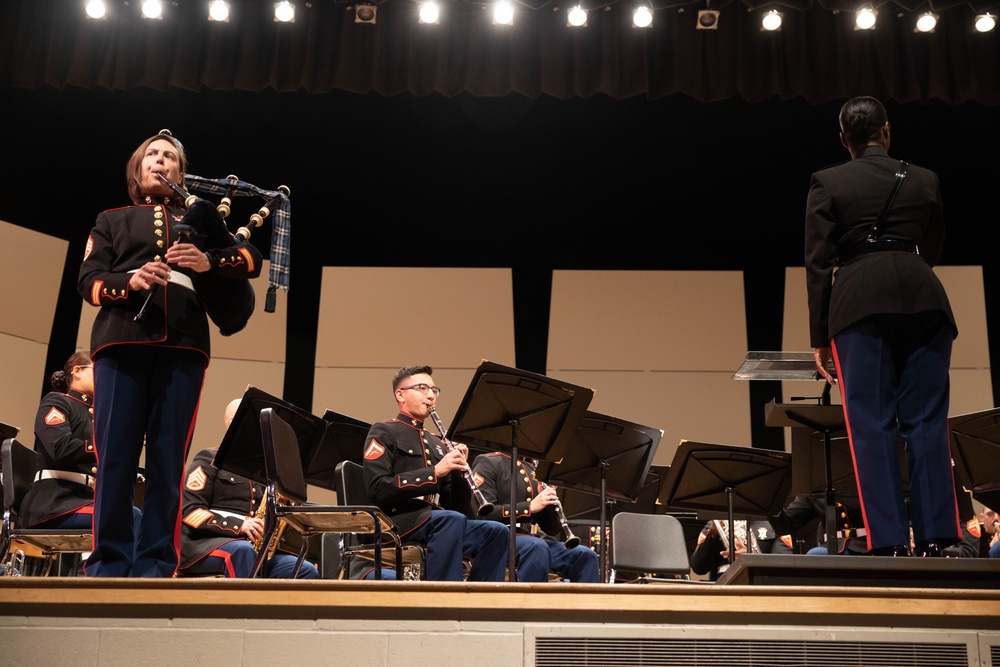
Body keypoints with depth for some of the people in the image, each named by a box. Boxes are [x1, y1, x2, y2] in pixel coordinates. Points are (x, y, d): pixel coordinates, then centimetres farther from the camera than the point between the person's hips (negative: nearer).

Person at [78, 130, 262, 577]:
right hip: (121, 341, 0)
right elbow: (87, 281, 12)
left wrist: (209, 261, -8)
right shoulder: (112, 220, 24)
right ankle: (108, 565, -2)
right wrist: (128, 280, -10)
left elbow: (251, 259, 13)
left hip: (182, 344, 0)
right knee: (114, 454, -6)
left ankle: (155, 565, -4)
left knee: (167, 457, -5)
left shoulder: (201, 217, 25)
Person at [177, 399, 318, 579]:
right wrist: (239, 526, -19)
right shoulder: (210, 459, 3)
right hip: (203, 545, -6)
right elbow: (189, 512, -9)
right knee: (242, 549, -39)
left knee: (307, 571, -15)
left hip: (255, 546, 6)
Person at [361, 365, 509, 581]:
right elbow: (377, 489, -12)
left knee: (496, 531, -17)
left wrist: (459, 470, 0)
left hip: (436, 521, 7)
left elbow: (457, 506, 20)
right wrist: (435, 472, -16)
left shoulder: (436, 443, 24)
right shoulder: (384, 432, 4)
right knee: (452, 519, -33)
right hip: (397, 520, -6)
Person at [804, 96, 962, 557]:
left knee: (872, 424, -3)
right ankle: (935, 540, 1)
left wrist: (820, 337, 3)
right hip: (923, 298, 3)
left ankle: (890, 542, -7)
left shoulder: (828, 183, 7)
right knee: (927, 421, 4)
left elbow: (819, 264, 1)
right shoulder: (925, 180, 15)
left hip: (860, 300, -2)